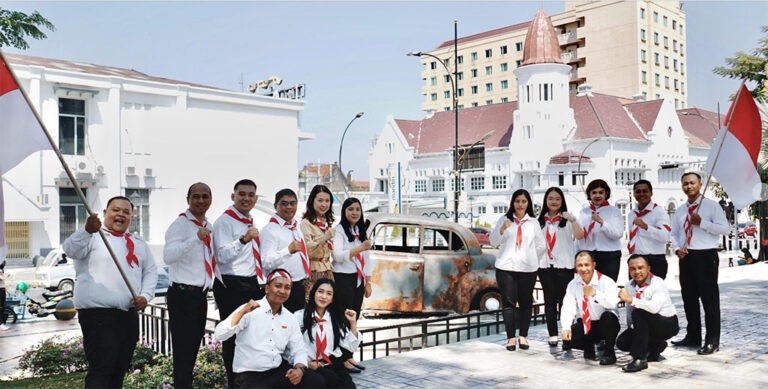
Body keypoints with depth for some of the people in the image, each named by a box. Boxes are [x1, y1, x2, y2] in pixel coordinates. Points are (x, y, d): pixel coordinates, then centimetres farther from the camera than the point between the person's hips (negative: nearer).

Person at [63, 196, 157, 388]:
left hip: (129, 313, 7)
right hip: (97, 312, -6)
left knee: (119, 369, 14)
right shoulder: (92, 236, -1)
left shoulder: (138, 243, 18)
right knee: (101, 370, -11)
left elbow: (151, 271, 19)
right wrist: (88, 231, -40)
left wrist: (145, 295, 1)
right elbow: (71, 250, -20)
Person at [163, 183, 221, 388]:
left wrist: (220, 280, 24)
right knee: (183, 347, -4)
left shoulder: (208, 226, 14)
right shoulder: (181, 224, -11)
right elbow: (168, 256, -26)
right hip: (183, 294, -8)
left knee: (193, 347, 16)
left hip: (201, 293, 8)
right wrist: (196, 238, -32)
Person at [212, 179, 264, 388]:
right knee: (233, 335, -2)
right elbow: (223, 255, -20)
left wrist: (263, 282, 19)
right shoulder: (224, 221, -9)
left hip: (254, 284, 8)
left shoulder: (251, 222, 17)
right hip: (232, 286, -8)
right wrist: (244, 239, -34)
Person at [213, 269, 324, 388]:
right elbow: (219, 335, -16)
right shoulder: (249, 310, -8)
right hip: (249, 375, -5)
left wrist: (299, 368, -11)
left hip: (278, 370, 5)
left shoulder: (290, 319, 8)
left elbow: (299, 349, 10)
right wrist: (242, 312, -28)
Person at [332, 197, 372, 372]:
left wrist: (368, 282, 11)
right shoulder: (338, 230, -7)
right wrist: (360, 248, -30)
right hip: (343, 279, -7)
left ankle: (349, 356, 17)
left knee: (354, 318, 9)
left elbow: (366, 258, 16)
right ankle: (343, 359, 1)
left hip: (358, 279, 7)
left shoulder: (362, 232, 15)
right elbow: (338, 256, -18)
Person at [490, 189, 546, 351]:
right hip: (506, 267, -1)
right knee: (508, 302, -2)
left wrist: (531, 259, 8)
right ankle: (511, 337, 3)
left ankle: (523, 336, 13)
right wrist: (501, 229, -17)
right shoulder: (504, 220, 6)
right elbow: (493, 241, 0)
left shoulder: (533, 222, 9)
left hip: (528, 269, 1)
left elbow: (541, 246, 14)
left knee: (526, 302, 4)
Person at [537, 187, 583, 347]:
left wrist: (572, 220, -25)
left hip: (564, 265, -3)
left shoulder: (567, 219, 1)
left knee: (564, 300, -7)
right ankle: (552, 335, 11)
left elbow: (580, 236, -14)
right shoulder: (540, 220, 12)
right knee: (549, 300, 6)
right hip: (545, 265, 4)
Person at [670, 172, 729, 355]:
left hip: (706, 256, -6)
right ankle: (692, 336, 25)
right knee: (689, 298, 13)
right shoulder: (680, 210, 15)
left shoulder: (711, 205, -2)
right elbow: (674, 234, 19)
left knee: (709, 299, -4)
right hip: (686, 257, 6)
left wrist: (701, 222, -18)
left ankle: (712, 340, 3)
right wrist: (677, 248, 0)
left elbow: (724, 228, -10)